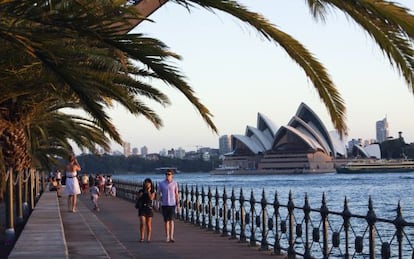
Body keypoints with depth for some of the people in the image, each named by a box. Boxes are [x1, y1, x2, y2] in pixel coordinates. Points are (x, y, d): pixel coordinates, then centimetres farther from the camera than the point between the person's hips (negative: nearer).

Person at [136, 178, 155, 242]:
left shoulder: (152, 192, 3)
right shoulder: (141, 191, 7)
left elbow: (151, 198, -14)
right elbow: (137, 197, -1)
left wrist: (148, 191, -8)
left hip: (149, 209, 0)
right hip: (142, 208, 0)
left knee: (148, 224, 3)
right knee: (142, 223, -11)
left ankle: (148, 238, 10)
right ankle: (142, 237, -2)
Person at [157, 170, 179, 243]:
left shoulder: (175, 183, 1)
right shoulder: (161, 184, 0)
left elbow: (176, 194, 6)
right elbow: (158, 194, 4)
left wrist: (178, 204, 2)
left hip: (172, 204, -1)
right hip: (164, 204, 1)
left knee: (171, 220, -12)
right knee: (166, 221, 5)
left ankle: (171, 237, -18)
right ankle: (167, 237, 13)